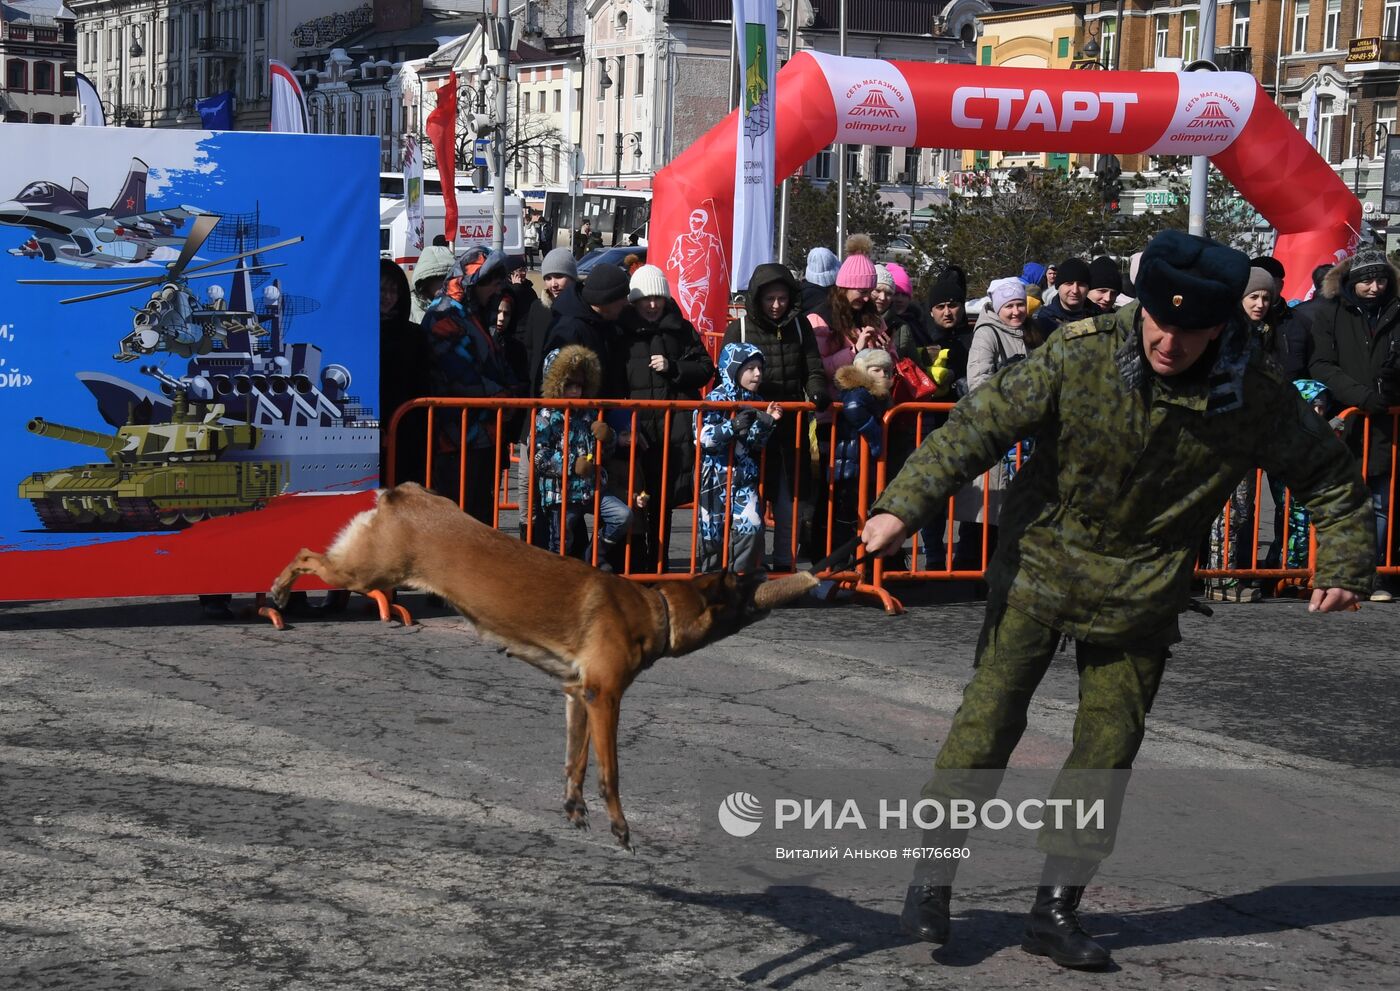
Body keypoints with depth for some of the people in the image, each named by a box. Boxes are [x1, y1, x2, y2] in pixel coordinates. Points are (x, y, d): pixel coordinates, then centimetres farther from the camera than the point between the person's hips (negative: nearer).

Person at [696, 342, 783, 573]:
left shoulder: (756, 402, 8)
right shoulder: (715, 399, -9)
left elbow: (757, 444, 10)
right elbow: (703, 437, -18)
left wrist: (766, 422, -8)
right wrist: (733, 427, -30)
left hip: (745, 478, 4)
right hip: (716, 475, -4)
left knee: (751, 527, -12)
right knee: (713, 532, 5)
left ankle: (742, 576, -1)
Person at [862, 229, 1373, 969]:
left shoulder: (1256, 397, -15)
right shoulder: (1081, 354, -19)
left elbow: (1328, 475, 1)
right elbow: (981, 424, -17)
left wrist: (1343, 565, -7)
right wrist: (903, 505, -24)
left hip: (1139, 594, 2)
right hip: (1039, 566, -2)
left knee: (1109, 745, 3)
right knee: (989, 719, -6)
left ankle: (1056, 908, 15)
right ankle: (932, 878, 6)